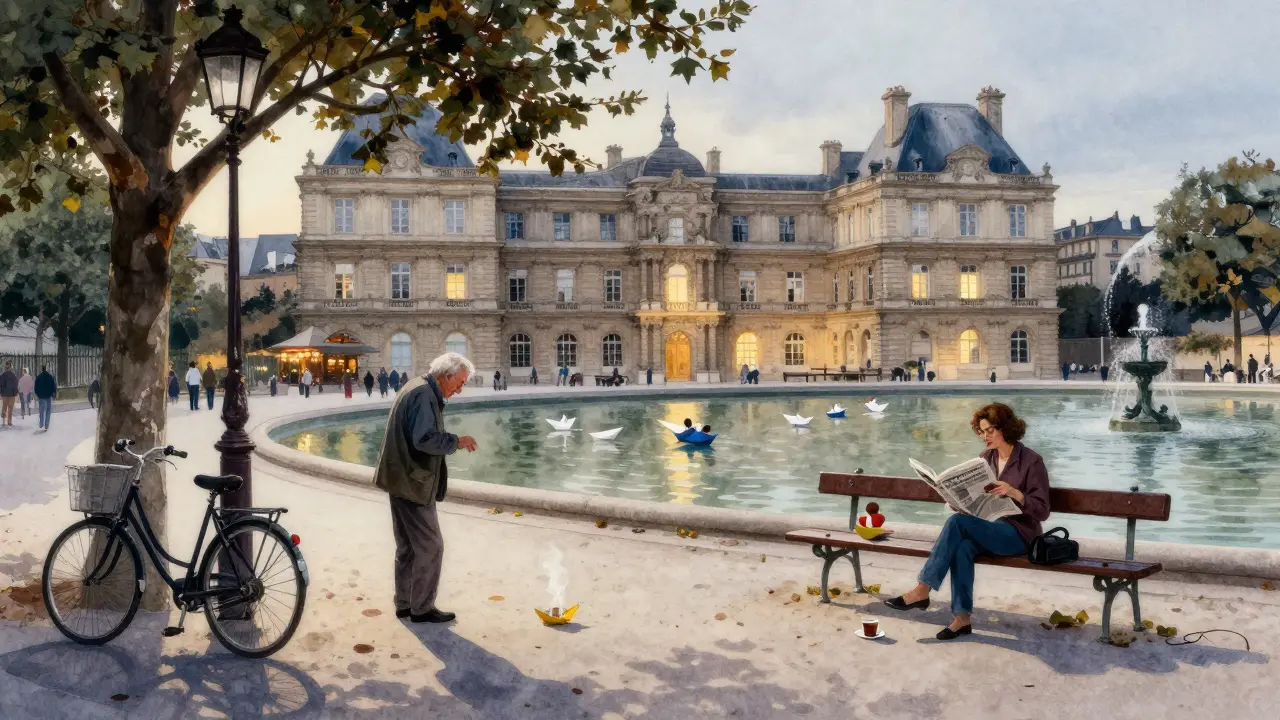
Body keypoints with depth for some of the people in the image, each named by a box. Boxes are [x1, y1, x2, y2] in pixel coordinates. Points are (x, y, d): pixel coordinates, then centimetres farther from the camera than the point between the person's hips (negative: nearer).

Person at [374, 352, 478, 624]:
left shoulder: (419, 389, 14)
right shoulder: (424, 394, -18)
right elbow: (425, 439, -27)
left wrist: (453, 441, 8)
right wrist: (457, 441, -15)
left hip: (404, 479, 11)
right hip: (412, 483, -11)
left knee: (408, 546, 17)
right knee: (430, 546, -2)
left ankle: (405, 603, 26)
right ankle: (422, 608, 6)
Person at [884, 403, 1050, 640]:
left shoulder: (1032, 461, -8)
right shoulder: (986, 458, 10)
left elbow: (1042, 511, -10)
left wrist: (1015, 493, -27)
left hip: (1018, 534, -5)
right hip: (989, 528, 5)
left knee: (957, 522, -29)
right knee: (962, 547, -31)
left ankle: (922, 591, -27)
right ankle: (962, 618, -27)